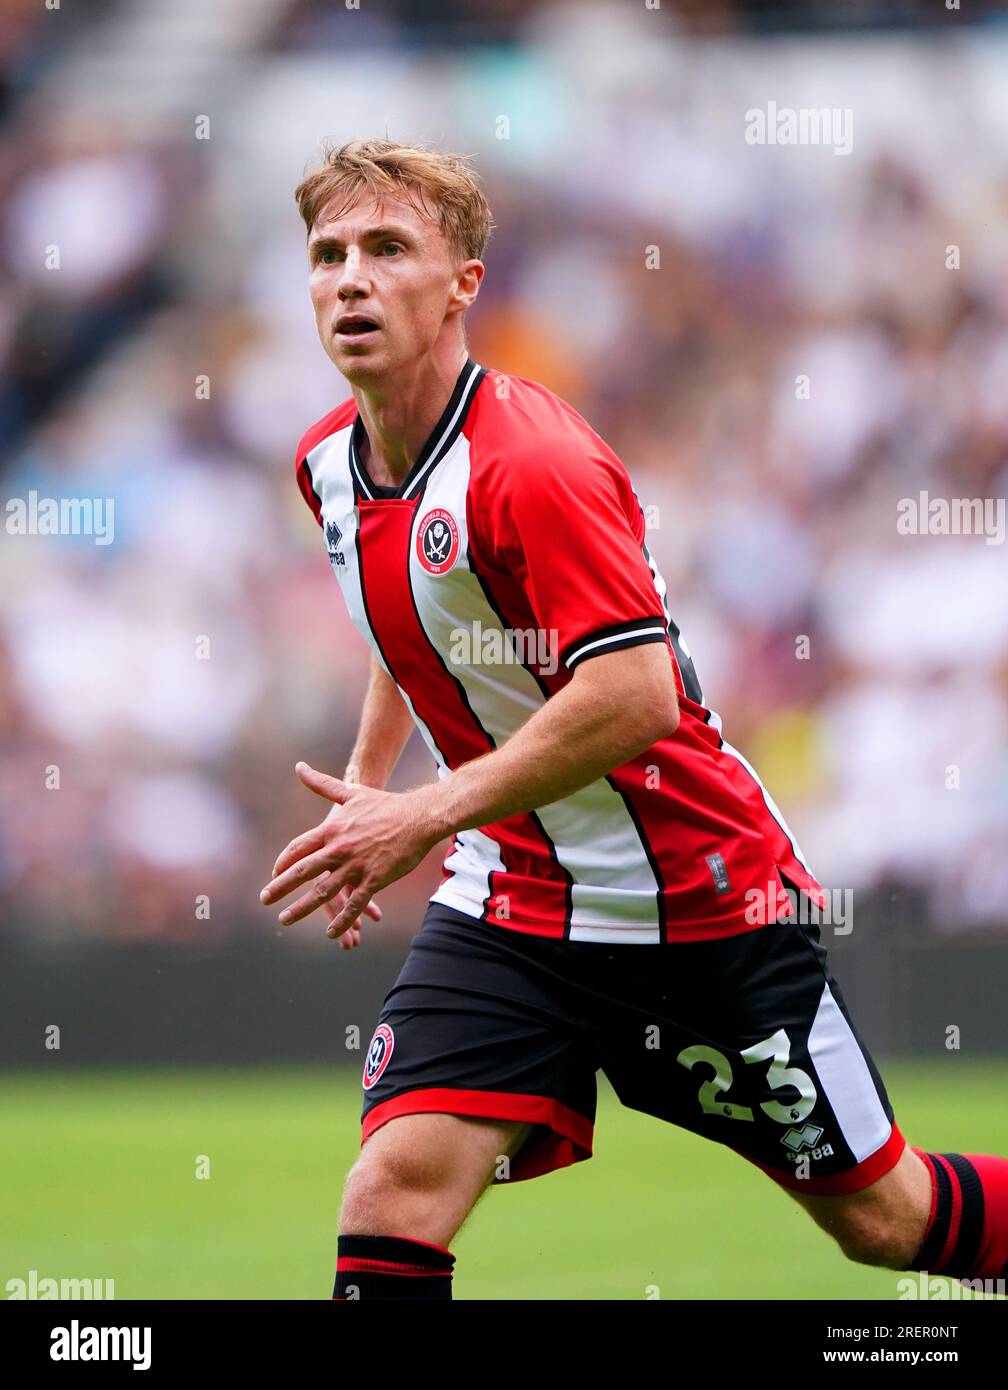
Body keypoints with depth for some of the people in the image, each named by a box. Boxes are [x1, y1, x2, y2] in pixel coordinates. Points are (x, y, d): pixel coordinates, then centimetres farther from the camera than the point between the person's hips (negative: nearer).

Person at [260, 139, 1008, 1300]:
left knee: (883, 1219, 7)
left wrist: (427, 817, -27)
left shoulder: (532, 464, -24)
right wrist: (366, 780, 18)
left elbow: (635, 695, -30)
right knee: (394, 1193, -16)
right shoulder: (329, 463, 3)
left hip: (702, 907, -6)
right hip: (509, 904, 6)